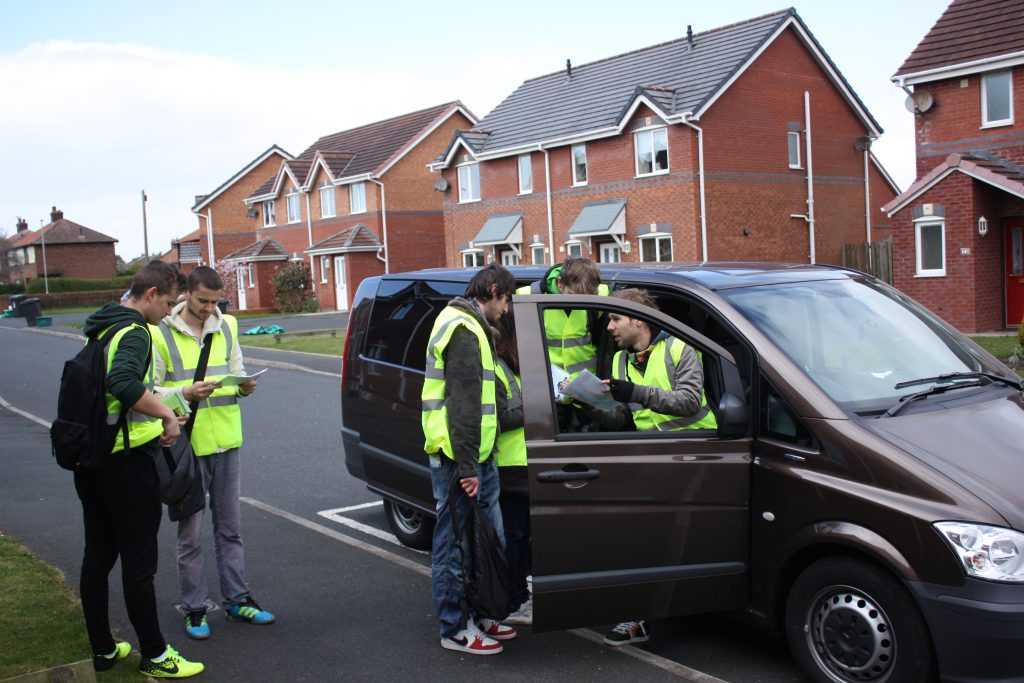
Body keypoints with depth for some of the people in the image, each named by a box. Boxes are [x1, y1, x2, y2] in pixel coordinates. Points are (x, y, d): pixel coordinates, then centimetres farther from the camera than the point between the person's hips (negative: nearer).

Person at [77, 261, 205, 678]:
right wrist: (167, 415, -24)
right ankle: (155, 657, 10)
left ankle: (103, 650, 25)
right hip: (126, 461, -9)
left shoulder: (102, 331, 13)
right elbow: (124, 384, -35)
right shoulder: (134, 333, -16)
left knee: (97, 557, 14)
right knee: (139, 563, 0)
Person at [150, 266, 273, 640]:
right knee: (190, 533, 4)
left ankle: (237, 598, 26)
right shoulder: (161, 333, -8)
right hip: (186, 445, -4)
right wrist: (186, 393, -24)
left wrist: (243, 385, -8)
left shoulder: (226, 326, 8)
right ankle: (195, 609, 17)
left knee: (230, 527, 14)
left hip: (227, 442, 5)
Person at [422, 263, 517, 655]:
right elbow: (462, 405, -22)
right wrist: (467, 466, -23)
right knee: (456, 542, -1)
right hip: (459, 458, -10)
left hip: (475, 455, 11)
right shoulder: (464, 331, -16)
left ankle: (476, 616, 27)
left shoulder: (469, 327, 18)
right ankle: (455, 630, 9)